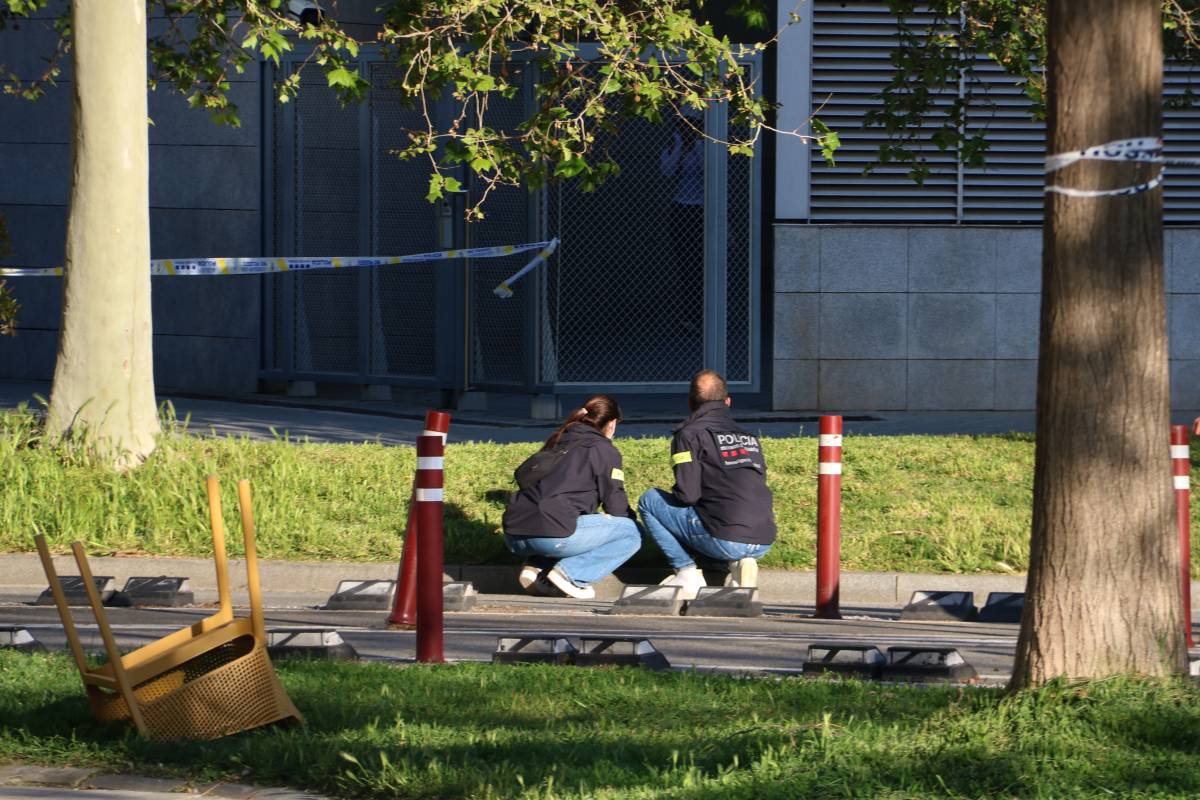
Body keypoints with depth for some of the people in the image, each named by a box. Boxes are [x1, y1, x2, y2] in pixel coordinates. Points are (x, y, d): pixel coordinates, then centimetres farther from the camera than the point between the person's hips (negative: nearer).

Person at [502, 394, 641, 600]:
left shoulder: (558, 443, 27)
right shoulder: (605, 450, 6)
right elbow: (616, 506, 6)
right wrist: (631, 519, 30)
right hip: (552, 535, -7)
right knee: (631, 534, 7)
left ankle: (536, 568, 9)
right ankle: (569, 573, -9)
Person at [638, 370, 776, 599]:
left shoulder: (690, 435, 1)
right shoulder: (749, 438, 20)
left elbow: (687, 494, -7)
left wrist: (673, 495, 18)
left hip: (726, 541, -6)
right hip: (764, 543, 6)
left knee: (649, 501, 11)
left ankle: (687, 573, 4)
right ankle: (740, 564, 9)